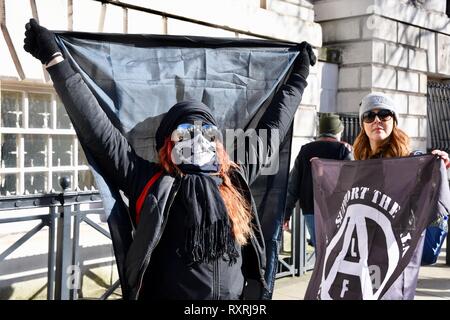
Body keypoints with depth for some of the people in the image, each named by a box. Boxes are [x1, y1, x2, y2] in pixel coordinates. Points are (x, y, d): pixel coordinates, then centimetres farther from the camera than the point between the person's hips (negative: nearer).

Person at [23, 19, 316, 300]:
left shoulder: (235, 179, 6)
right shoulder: (151, 183, -4)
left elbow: (271, 130, 16)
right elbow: (97, 128, -6)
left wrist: (298, 76, 24)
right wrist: (55, 59, -7)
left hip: (237, 298, 4)